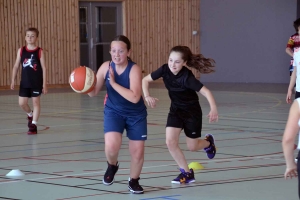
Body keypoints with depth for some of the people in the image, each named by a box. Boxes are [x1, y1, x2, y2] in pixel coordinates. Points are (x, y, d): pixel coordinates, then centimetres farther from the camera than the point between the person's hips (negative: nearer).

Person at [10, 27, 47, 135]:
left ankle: (33, 125, 6)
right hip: (24, 82, 3)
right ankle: (30, 114, 33)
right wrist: (13, 81, 1)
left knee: (36, 102, 1)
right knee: (22, 103, 2)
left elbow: (43, 68, -4)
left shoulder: (39, 51, -6)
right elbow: (16, 66, 6)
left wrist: (44, 84, -8)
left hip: (36, 82, -3)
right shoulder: (21, 50, 2)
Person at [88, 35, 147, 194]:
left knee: (137, 152, 1)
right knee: (111, 146, -22)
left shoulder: (134, 69, -23)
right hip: (113, 111, 1)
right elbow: (94, 92, -5)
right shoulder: (106, 67, -13)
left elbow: (135, 98, -34)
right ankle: (112, 166, 14)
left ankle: (133, 181, 29)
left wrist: (114, 83, -34)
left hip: (136, 114, -1)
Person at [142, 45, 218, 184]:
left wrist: (213, 109, -52)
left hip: (192, 112, -4)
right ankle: (187, 173, 7)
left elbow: (206, 92, -36)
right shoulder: (165, 70, -17)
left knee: (192, 147, 8)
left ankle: (208, 142, 46)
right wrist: (147, 96, -22)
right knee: (170, 142, -12)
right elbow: (145, 80, -5)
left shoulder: (187, 77, -32)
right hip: (176, 110, 4)